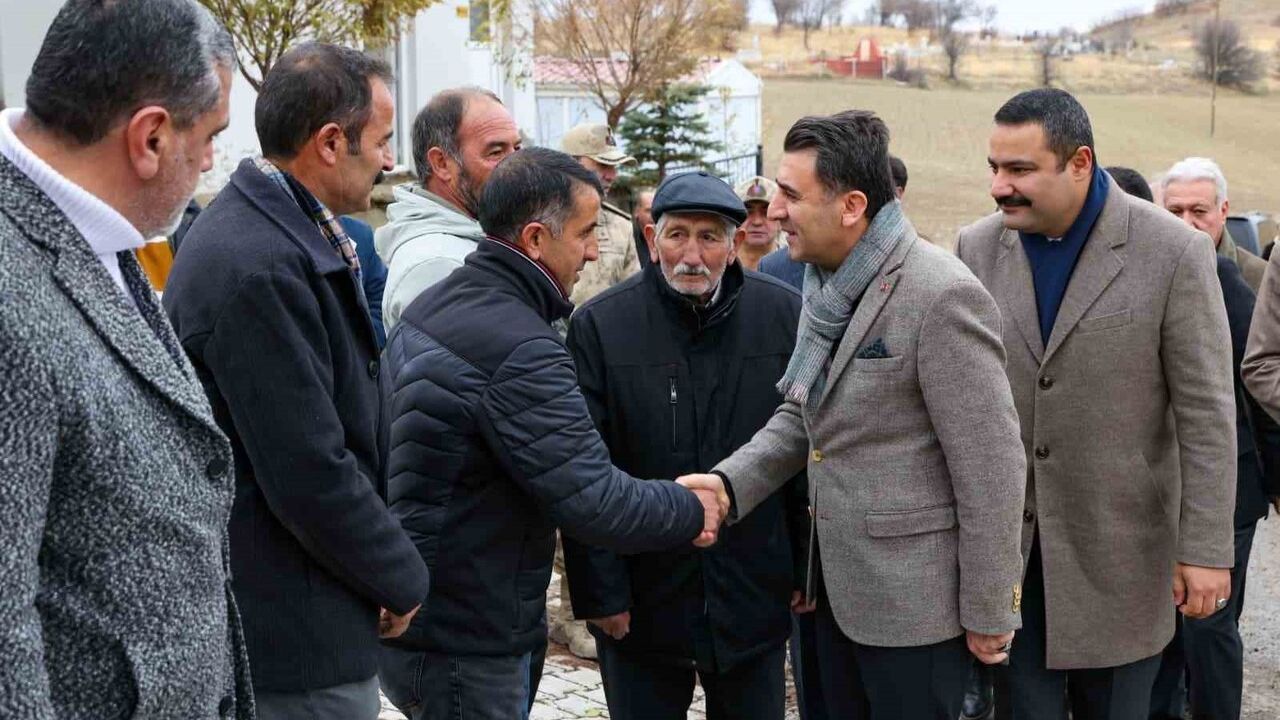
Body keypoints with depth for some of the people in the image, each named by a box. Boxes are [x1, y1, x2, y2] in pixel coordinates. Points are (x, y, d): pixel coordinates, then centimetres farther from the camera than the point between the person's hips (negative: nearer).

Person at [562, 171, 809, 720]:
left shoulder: (785, 315, -3)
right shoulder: (600, 325, -8)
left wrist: (811, 570, 3)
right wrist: (600, 592, -8)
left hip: (755, 595, 2)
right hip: (642, 601, -1)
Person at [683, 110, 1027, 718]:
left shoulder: (942, 297, -21)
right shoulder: (826, 285, 6)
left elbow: (991, 467, -19)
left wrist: (987, 614, -14)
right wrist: (730, 483, -3)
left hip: (913, 599, -8)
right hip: (838, 586, 8)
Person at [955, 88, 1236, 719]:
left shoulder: (1173, 253, -10)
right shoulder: (978, 247, 0)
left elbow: (1206, 415, -9)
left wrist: (1207, 549, -10)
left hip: (1119, 543, -2)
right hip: (1004, 543, 3)